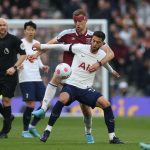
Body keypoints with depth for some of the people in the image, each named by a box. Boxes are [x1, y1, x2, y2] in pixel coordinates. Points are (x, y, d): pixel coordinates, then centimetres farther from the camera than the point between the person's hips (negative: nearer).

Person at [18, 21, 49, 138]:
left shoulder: (37, 43, 13)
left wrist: (42, 66, 7)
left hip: (37, 78, 7)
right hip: (26, 79, -6)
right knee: (31, 105, -11)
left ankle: (32, 126, 17)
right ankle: (25, 131, 7)